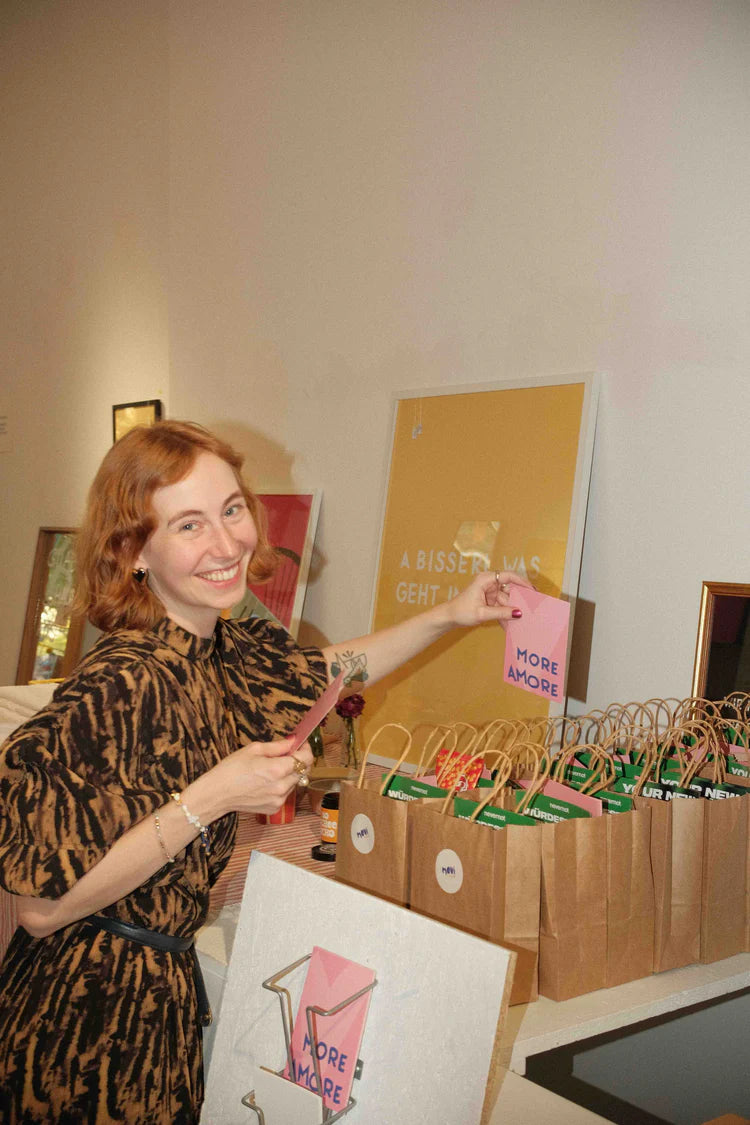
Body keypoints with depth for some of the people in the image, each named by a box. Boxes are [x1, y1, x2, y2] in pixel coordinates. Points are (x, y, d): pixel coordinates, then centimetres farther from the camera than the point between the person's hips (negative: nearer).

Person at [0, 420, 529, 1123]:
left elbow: (322, 672, 18)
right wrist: (213, 797, -28)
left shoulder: (225, 652, -2)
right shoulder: (118, 688, -28)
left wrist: (448, 616, 18)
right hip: (90, 1015, -7)